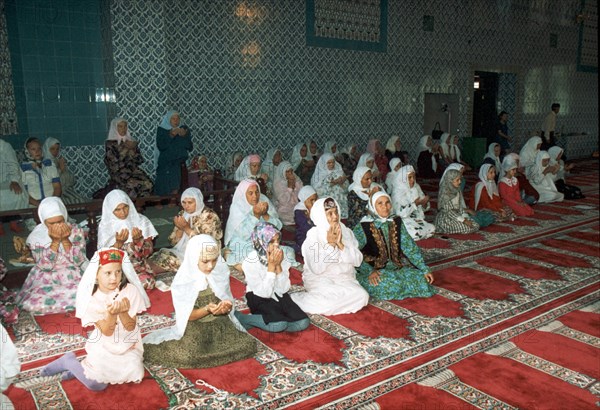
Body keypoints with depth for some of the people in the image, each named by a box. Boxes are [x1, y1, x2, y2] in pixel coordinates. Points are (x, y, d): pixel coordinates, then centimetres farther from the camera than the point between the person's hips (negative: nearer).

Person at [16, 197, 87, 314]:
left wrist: (65, 239, -20)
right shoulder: (36, 237, -7)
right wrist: (55, 241, -23)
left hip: (75, 277, 1)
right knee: (34, 304, -27)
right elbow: (45, 266, -15)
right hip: (47, 280, 0)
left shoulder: (76, 231, -5)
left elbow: (79, 261, -11)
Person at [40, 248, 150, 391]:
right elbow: (107, 332, -16)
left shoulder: (130, 290, -13)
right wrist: (111, 313, -35)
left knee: (134, 375, -18)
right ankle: (68, 361, 14)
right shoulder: (91, 298, -14)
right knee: (96, 384, -15)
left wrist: (122, 312, -31)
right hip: (103, 346, -2)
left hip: (128, 346, 2)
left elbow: (131, 327, -12)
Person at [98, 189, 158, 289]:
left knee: (146, 283, -29)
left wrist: (138, 240, -22)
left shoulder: (141, 221, -1)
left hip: (139, 267, 1)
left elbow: (148, 252, -2)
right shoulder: (105, 225, -2)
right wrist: (119, 243, -23)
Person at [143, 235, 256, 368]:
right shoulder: (183, 281, -18)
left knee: (247, 345, -14)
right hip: (194, 326, -3)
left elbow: (228, 303, 0)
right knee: (188, 357, -27)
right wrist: (207, 309, -30)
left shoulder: (221, 272, -9)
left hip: (220, 323, 3)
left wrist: (226, 307, -25)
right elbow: (185, 316, -12)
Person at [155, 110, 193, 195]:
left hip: (179, 164, 2)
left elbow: (190, 147, 4)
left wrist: (185, 136, -11)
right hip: (165, 164, -2)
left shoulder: (184, 129, 9)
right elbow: (160, 146, -10)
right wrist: (171, 135, -18)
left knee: (175, 189, -9)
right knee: (164, 190, -9)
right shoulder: (161, 130, 2)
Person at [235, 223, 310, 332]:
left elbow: (284, 289, -9)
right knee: (279, 324, -30)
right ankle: (241, 318, -9)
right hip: (259, 300, -6)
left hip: (279, 297, 6)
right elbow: (264, 293, -23)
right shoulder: (250, 262, -21)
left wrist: (278, 265, -21)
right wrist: (271, 266, -25)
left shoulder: (280, 257, -8)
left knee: (303, 322, -14)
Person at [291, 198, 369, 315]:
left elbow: (358, 261, -3)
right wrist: (330, 244, -19)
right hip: (319, 278, -4)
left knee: (362, 296, -23)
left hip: (344, 277, 5)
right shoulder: (312, 236, -9)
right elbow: (316, 268, -18)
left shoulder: (346, 232, 3)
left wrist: (340, 244, -15)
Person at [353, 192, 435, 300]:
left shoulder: (396, 222, 3)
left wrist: (425, 270, -2)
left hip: (396, 267, 4)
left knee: (421, 278, -16)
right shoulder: (363, 227, -13)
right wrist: (370, 271, -28)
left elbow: (410, 247, 4)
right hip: (373, 270, -4)